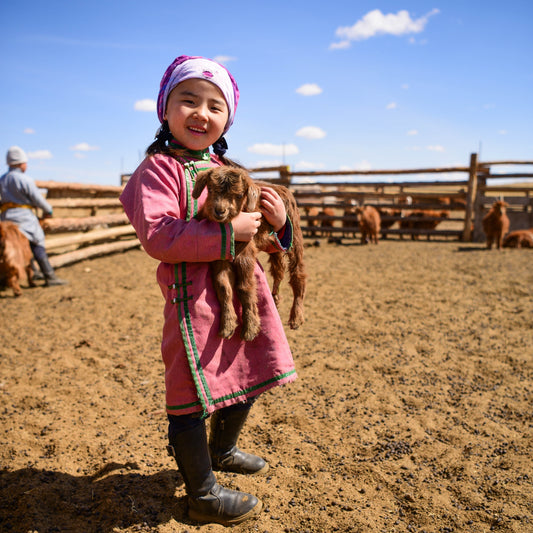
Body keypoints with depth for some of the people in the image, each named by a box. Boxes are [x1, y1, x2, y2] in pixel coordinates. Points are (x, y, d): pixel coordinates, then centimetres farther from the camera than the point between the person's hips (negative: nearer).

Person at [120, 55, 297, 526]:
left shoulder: (230, 170, 15)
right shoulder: (159, 168, -8)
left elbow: (253, 235, 20)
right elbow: (157, 235, -22)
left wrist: (277, 221, -3)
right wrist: (227, 232, -24)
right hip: (194, 297, -8)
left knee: (245, 377, 21)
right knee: (193, 397, 1)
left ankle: (222, 450, 48)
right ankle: (203, 495, 24)